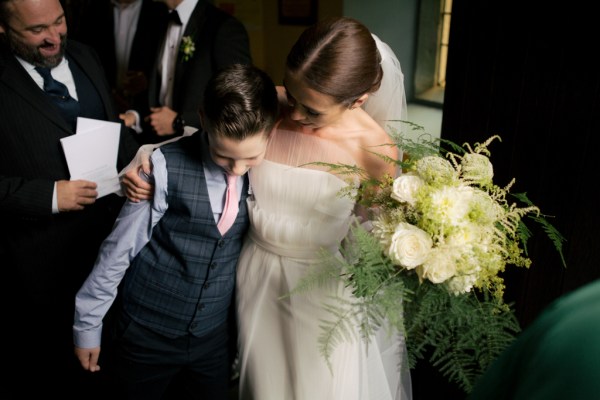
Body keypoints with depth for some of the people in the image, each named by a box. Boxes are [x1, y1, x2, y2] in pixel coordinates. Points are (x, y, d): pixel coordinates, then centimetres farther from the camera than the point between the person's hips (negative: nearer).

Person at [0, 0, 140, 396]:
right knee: (49, 349, 18)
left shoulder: (85, 56, 3)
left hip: (113, 231, 5)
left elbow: (115, 124, 9)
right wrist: (49, 196, -22)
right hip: (45, 257, -4)